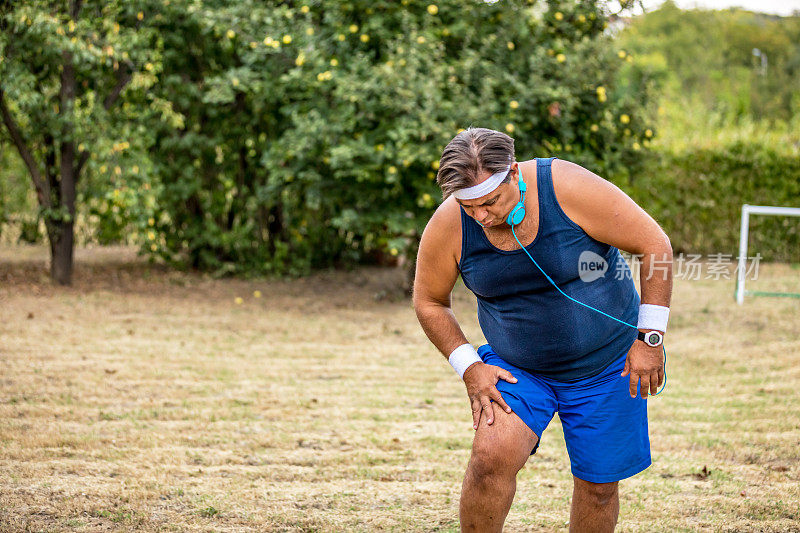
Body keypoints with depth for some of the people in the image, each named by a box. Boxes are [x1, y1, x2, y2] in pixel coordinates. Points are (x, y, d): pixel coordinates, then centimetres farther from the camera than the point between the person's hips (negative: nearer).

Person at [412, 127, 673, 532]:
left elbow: (655, 245, -15)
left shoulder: (568, 188, -25)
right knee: (492, 457, -22)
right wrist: (468, 366, -9)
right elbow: (429, 301, 2)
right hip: (517, 369, 1)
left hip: (607, 363, -1)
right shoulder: (448, 225, -16)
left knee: (598, 484, 4)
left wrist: (650, 338, -14)